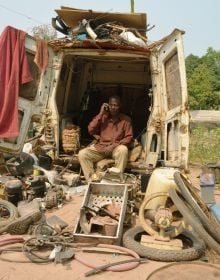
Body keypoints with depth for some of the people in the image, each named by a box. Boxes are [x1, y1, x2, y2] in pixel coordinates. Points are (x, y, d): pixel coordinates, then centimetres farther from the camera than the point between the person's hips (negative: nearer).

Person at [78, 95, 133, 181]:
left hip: (116, 148, -2)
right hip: (100, 147, 2)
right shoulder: (103, 117, 8)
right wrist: (100, 114, -7)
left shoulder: (125, 119, 3)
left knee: (123, 150, -38)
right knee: (82, 154, -22)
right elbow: (91, 130, -2)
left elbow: (129, 137, -2)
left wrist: (114, 145, -17)